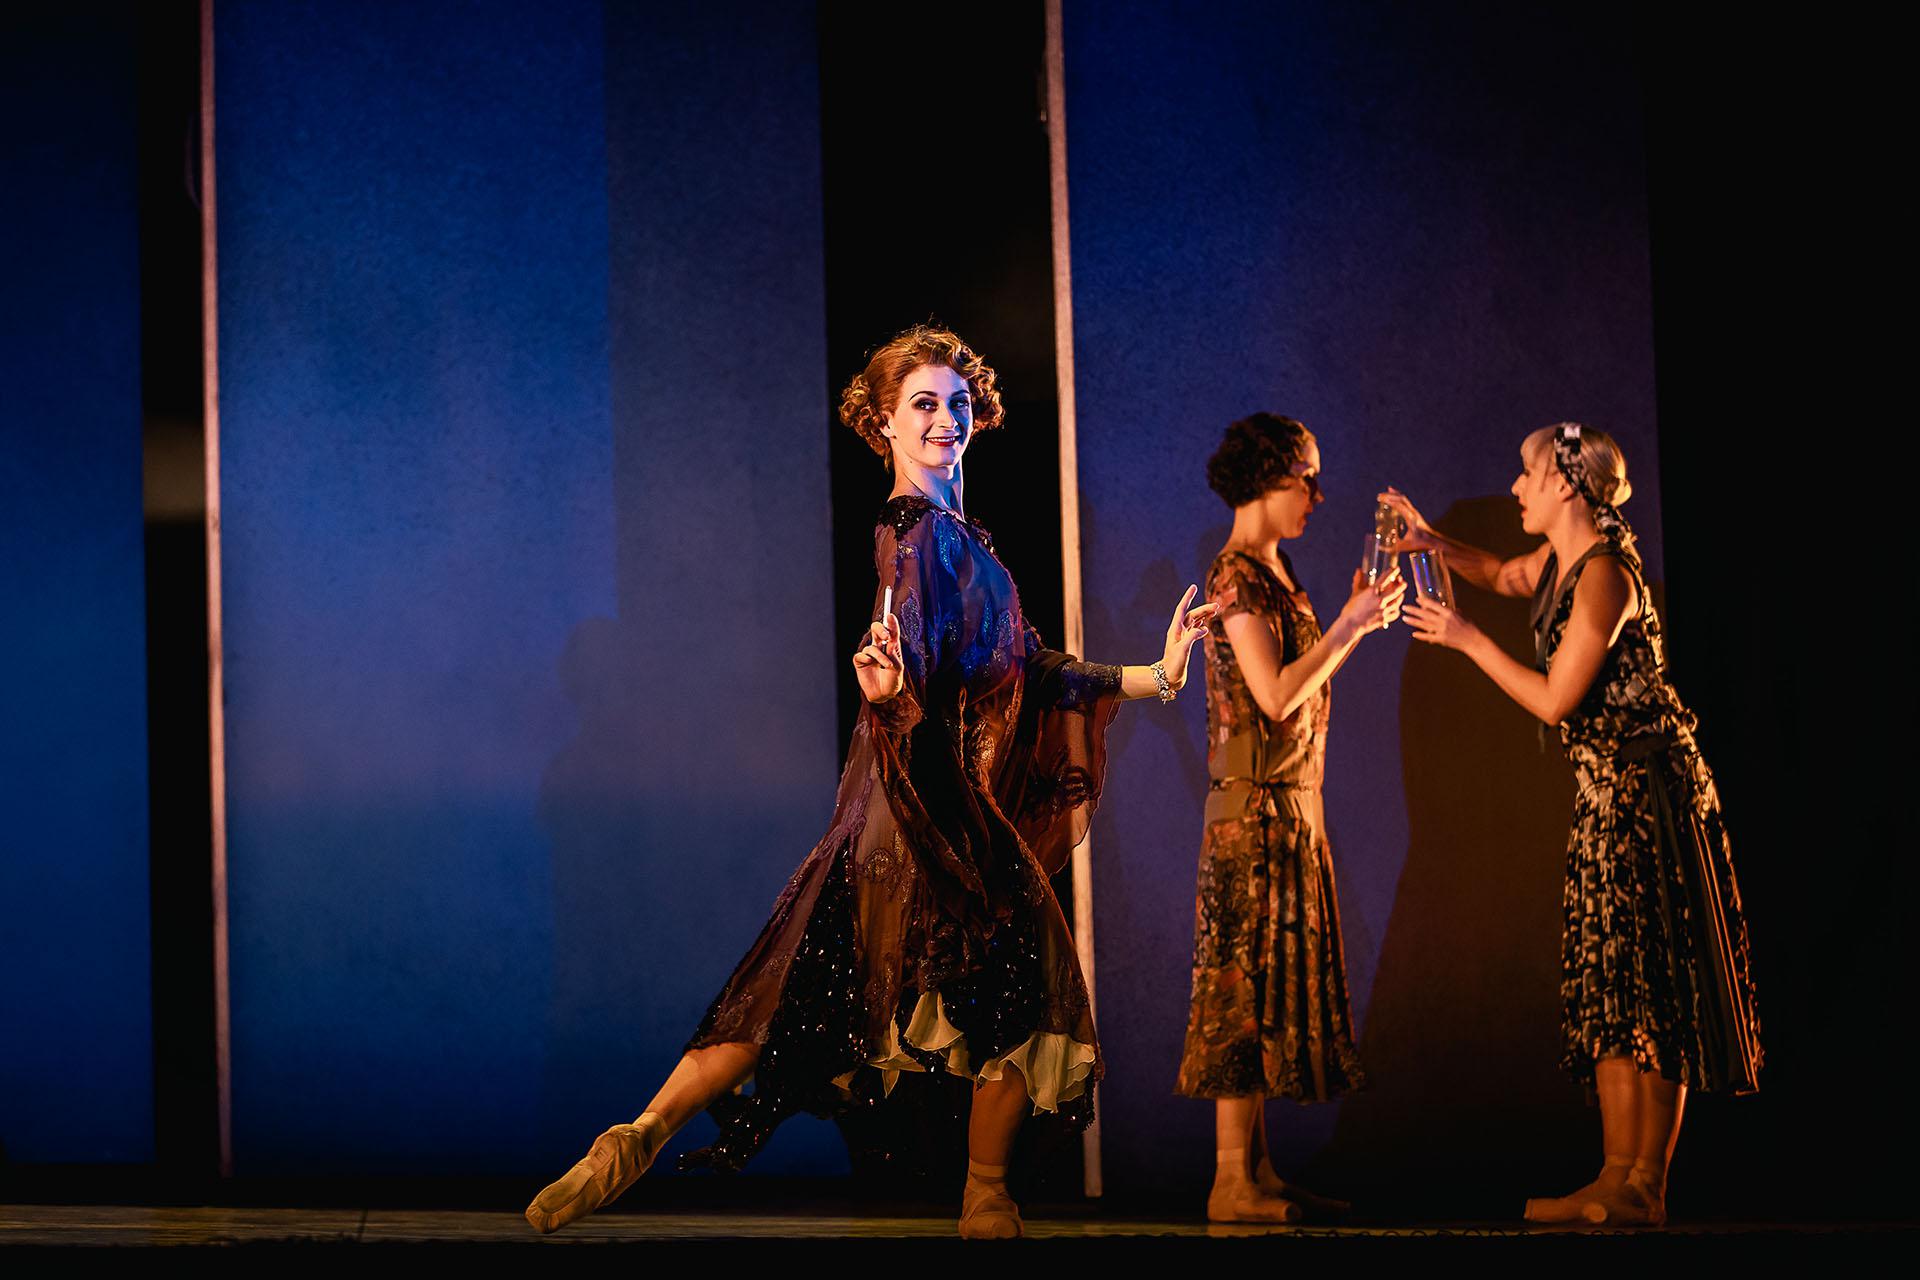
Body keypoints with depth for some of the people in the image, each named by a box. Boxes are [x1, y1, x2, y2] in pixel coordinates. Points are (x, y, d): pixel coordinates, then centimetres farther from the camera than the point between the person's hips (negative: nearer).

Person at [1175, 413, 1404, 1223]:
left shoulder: (1273, 573, 16)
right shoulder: (1235, 576, -12)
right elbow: (1275, 696, -20)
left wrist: (1355, 621, 10)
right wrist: (1350, 626, -14)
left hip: (1291, 806, 10)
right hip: (1256, 809, -10)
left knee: (1276, 981, 9)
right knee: (1249, 982, -8)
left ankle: (1258, 1173, 11)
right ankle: (1233, 1182, -5)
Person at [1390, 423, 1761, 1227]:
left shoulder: (1603, 573, -17)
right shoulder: (1558, 562, 11)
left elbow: (1555, 700, -17)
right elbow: (1503, 576, 34)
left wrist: (1468, 640, -7)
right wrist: (1434, 543, 17)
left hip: (1646, 788, -10)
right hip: (1607, 791, 10)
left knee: (1646, 979, -8)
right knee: (1606, 981, 8)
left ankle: (1645, 1188, -6)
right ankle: (1617, 1178, 10)